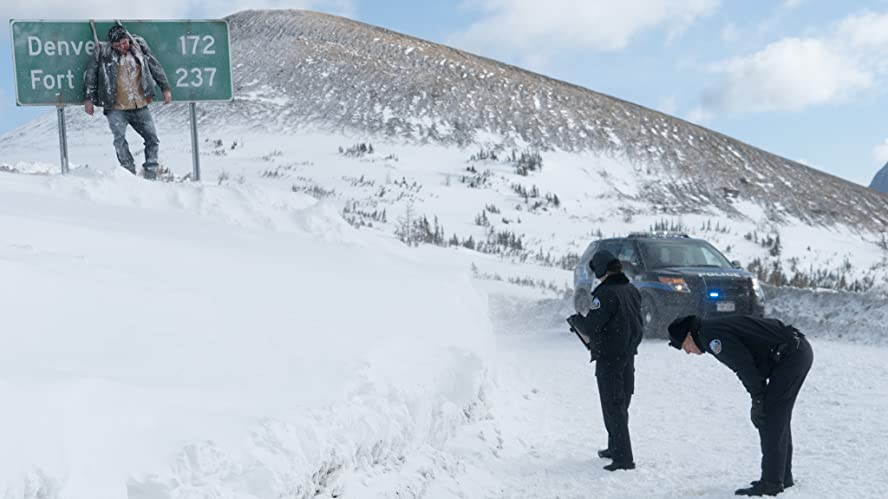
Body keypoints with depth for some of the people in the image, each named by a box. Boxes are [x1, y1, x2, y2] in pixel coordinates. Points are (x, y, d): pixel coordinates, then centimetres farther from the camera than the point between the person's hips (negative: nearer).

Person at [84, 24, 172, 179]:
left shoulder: (139, 49, 4)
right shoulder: (104, 53, -2)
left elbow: (156, 68, 14)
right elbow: (90, 74, 6)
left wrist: (165, 88, 11)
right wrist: (89, 98, 3)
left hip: (140, 107, 3)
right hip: (116, 109, -3)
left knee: (153, 140, 2)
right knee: (120, 140, -16)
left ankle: (150, 174, 14)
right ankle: (130, 173, -11)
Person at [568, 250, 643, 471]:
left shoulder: (606, 293, -21)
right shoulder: (632, 290, 7)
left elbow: (590, 326, -20)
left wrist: (575, 319, -1)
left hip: (609, 359, -9)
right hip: (628, 355, 9)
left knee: (613, 407, -2)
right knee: (621, 403, 19)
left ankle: (623, 457, -2)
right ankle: (615, 448, 33)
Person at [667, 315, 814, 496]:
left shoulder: (710, 334, -12)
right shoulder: (718, 329, 19)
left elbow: (745, 364, -19)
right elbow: (745, 365, 20)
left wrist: (758, 400, -13)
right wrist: (759, 400, 13)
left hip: (791, 355, -10)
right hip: (801, 351, 10)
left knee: (770, 420, -6)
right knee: (778, 418, 17)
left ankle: (771, 483, -4)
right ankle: (783, 477, 25)